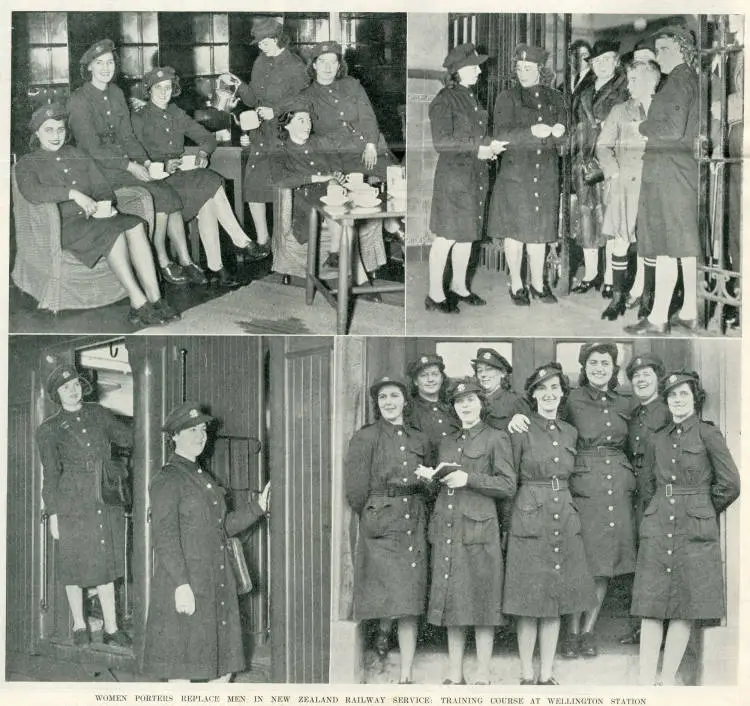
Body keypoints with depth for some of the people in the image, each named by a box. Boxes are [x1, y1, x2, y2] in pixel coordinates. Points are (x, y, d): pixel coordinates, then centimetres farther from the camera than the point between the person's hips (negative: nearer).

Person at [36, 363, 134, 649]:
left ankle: (111, 629, 13)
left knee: (105, 565, 6)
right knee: (75, 565, 6)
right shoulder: (49, 430, -1)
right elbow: (50, 474, -2)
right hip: (73, 505, -3)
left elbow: (127, 437, 20)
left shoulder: (98, 414, 8)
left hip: (107, 504, 3)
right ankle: (79, 626, 23)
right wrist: (53, 513, -4)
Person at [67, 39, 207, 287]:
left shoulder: (116, 93, 13)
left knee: (170, 195, -15)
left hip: (127, 162, 7)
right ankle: (163, 264, -11)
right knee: (161, 195, -22)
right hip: (100, 169, -7)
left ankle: (185, 262, -12)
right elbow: (91, 148, -15)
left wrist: (145, 162, -4)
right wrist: (130, 166, -19)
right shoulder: (79, 100, -10)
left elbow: (128, 136, 14)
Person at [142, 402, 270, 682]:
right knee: (183, 667, -3)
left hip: (217, 584, 9)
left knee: (225, 662, 9)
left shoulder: (203, 478, 19)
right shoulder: (166, 480, -9)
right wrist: (181, 585, -24)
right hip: (186, 586, -9)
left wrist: (259, 507, 10)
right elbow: (164, 537, -17)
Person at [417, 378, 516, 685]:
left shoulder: (496, 438, 2)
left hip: (479, 528, -6)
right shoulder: (447, 442, 20)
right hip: (446, 530, 6)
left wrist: (469, 479, -13)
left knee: (482, 600, -4)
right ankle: (455, 675, 12)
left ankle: (482, 677, 2)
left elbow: (508, 485, -4)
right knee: (450, 602, 5)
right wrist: (431, 477, 6)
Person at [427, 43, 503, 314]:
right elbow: (441, 141, -19)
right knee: (447, 237, -3)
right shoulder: (444, 100, -12)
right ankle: (435, 295, 5)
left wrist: (489, 147, 0)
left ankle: (459, 287, 26)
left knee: (468, 233, 14)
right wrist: (479, 147, -19)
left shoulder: (470, 97, 12)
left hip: (476, 175, 8)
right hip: (453, 174, -8)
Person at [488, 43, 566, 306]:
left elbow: (564, 138, 5)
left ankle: (537, 283, 17)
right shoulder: (507, 98, 1)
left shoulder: (554, 98, 10)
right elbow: (501, 134, -12)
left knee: (539, 231, 6)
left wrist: (558, 131, -20)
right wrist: (532, 131, -26)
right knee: (514, 231, 1)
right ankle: (516, 285, 12)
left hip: (546, 174, 2)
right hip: (515, 173, -2)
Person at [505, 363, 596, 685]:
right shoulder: (521, 430, -4)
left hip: (565, 521, 5)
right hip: (530, 519, -5)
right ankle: (527, 676, 7)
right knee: (529, 603, -2)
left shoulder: (570, 433, 11)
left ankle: (547, 675, 13)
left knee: (556, 601, 6)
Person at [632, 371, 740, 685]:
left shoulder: (708, 434, 1)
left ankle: (667, 679, 4)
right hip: (657, 527, 3)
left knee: (686, 607, -3)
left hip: (696, 530, -3)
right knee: (651, 606, -3)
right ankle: (646, 681, -3)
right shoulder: (657, 441, 14)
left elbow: (730, 484, -1)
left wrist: (704, 510, 8)